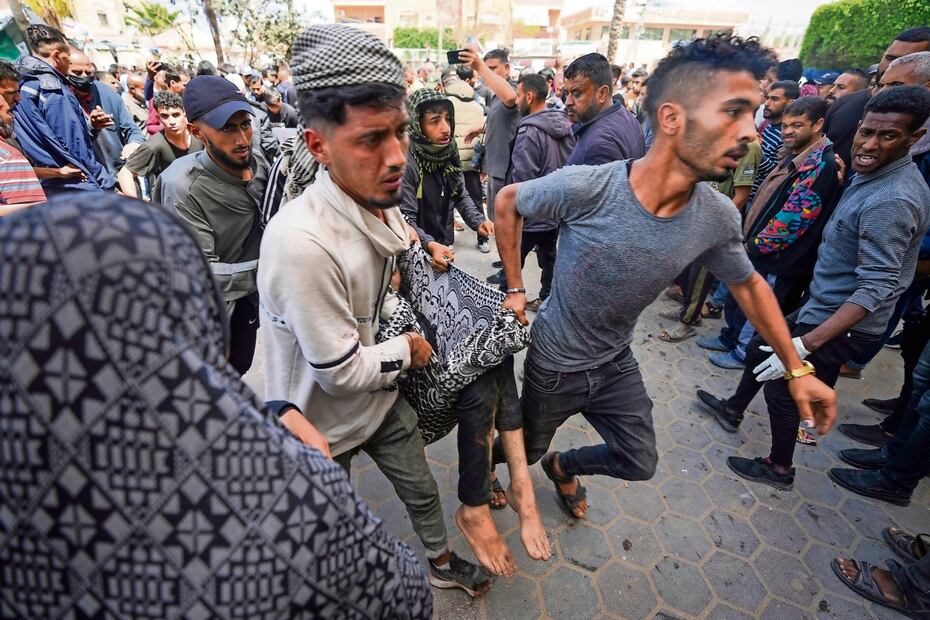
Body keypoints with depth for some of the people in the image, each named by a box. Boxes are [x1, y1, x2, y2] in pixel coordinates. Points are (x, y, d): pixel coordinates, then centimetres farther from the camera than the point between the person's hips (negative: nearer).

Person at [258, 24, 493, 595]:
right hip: (324, 419, -6)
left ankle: (442, 563, 55)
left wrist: (398, 318, -5)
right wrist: (409, 348, -14)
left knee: (422, 489, 26)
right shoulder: (301, 242, -37)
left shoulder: (383, 204, -9)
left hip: (382, 396, 6)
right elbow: (340, 372, -29)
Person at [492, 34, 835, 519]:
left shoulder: (718, 218, -16)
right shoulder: (583, 188, -32)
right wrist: (515, 289, -12)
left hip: (616, 364, 4)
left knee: (638, 463, 20)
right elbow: (507, 202, -13)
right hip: (555, 364, -4)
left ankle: (562, 467, 50)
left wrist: (797, 369, 7)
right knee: (525, 450, 21)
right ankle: (485, 461, 58)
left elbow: (749, 285, 4)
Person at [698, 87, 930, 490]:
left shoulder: (890, 202, -27)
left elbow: (877, 288, -31)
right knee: (761, 347, 22)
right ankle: (733, 410, 44)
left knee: (781, 389, 6)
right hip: (823, 305, 9)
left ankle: (779, 470, 29)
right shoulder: (876, 175, 3)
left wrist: (806, 344, -36)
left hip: (840, 321, -9)